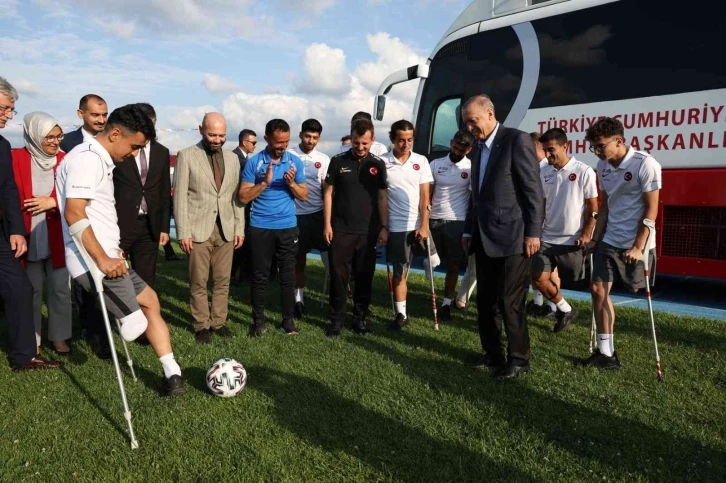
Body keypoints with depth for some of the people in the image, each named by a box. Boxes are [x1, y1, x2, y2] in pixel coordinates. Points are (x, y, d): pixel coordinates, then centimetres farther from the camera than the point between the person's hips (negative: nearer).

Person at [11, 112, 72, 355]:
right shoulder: (16, 159, -2)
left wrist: (52, 202, -15)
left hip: (58, 238, 1)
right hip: (30, 239, -1)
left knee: (61, 288, 4)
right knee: (31, 290, 9)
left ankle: (59, 337, 17)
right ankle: (31, 340, 22)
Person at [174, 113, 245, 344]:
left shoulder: (232, 158, 10)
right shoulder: (186, 156, -3)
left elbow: (237, 195, 12)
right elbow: (180, 196, -6)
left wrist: (240, 227, 7)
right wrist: (183, 232, -10)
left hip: (226, 229, 4)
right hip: (198, 229, -4)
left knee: (223, 280, 9)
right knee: (198, 282, 4)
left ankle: (219, 321, 21)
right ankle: (201, 325, 16)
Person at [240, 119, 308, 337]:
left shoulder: (295, 162, 2)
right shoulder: (254, 162, -4)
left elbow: (304, 196, 5)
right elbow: (243, 197, -6)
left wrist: (292, 183, -14)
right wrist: (265, 183, -19)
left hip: (288, 227, 2)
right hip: (260, 227, -1)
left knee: (288, 274, 7)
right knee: (260, 275, 6)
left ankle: (288, 318, 17)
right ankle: (258, 319, 17)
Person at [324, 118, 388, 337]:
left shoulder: (378, 164, 4)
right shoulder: (338, 161, 0)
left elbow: (382, 197, 7)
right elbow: (328, 193, 3)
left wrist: (384, 226, 2)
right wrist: (327, 224, -3)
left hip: (368, 231, 1)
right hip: (341, 230, -1)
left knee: (365, 277, 8)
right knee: (338, 275, 2)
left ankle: (360, 318, 21)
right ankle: (336, 319, 13)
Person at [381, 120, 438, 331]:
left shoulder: (421, 161, 0)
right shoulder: (382, 162, -5)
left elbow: (425, 196, -1)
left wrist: (424, 226, -8)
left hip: (419, 225, 2)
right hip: (397, 227, -1)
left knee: (434, 261, 2)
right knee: (399, 272, 4)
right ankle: (400, 314, 15)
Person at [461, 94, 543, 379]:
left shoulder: (517, 140, -9)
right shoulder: (478, 150, 16)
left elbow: (534, 190, -13)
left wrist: (533, 232, -15)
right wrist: (469, 231, 17)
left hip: (512, 237, -8)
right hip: (485, 239, 8)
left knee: (510, 302, -2)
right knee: (485, 301, 13)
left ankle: (518, 359, 14)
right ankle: (493, 353, 27)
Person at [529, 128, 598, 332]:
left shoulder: (584, 172, -8)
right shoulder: (543, 172, 4)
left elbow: (593, 208, -4)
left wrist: (586, 235, -11)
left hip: (572, 241, -4)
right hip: (547, 238, 4)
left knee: (560, 280, 6)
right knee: (538, 278, -7)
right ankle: (565, 310, 14)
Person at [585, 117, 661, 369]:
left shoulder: (645, 164, -15)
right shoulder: (603, 166, 4)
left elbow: (651, 209, -14)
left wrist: (638, 247, -18)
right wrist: (595, 239, 7)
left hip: (635, 244, -6)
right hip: (609, 241, 6)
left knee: (637, 291, 7)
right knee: (598, 289, -1)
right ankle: (606, 352, 6)